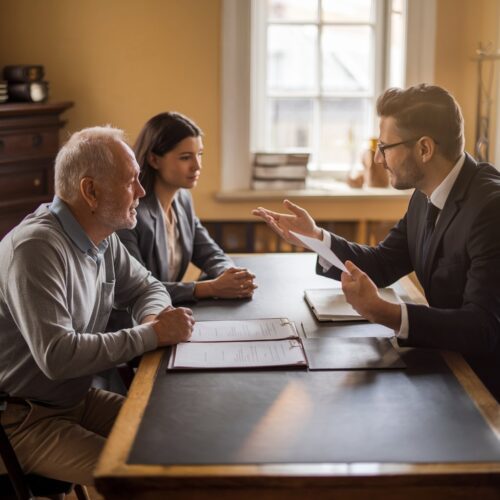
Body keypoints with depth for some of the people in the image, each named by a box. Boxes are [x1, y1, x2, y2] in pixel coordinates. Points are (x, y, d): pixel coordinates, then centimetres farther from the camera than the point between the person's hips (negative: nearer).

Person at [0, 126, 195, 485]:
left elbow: (147, 288, 15)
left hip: (79, 398, 8)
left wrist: (153, 318, -9)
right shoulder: (36, 247, -26)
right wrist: (152, 335, -25)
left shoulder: (103, 238, 1)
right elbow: (57, 356, -33)